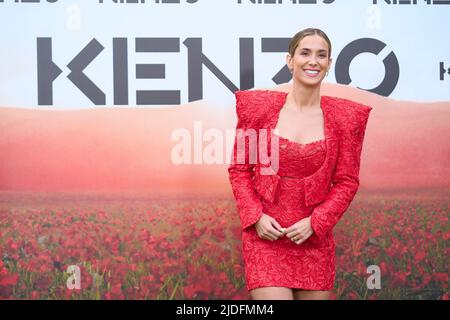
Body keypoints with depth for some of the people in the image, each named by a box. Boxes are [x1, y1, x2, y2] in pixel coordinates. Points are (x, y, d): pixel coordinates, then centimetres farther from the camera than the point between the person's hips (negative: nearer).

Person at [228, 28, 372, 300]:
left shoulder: (345, 117, 1)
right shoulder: (260, 107, -1)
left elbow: (347, 182, 3)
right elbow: (239, 169, 4)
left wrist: (314, 222, -9)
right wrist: (256, 217, -9)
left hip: (314, 238, 2)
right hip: (266, 233, -2)